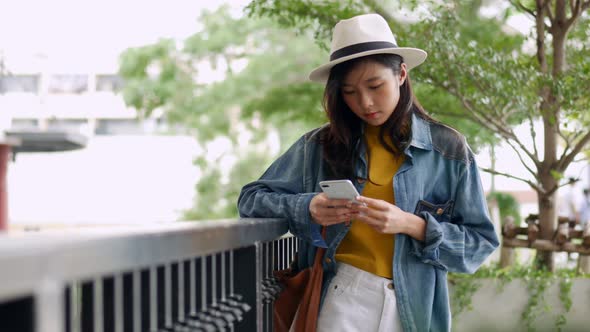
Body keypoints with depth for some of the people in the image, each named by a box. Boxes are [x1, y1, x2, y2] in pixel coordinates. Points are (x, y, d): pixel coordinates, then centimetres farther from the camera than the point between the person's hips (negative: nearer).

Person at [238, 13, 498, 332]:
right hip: (341, 296, 0)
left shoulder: (448, 150, -2)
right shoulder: (320, 145, 0)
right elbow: (251, 198, 4)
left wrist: (411, 225, -19)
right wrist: (308, 209, -16)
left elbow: (479, 245, -2)